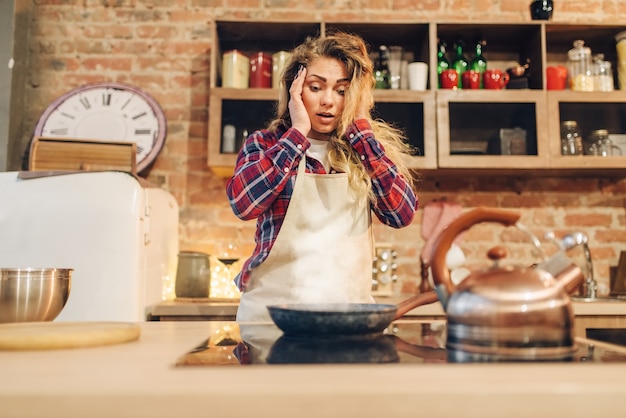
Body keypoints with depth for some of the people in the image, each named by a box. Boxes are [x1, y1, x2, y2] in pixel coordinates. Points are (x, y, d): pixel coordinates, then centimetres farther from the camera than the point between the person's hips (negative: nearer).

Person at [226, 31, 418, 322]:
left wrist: (360, 128, -7)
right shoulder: (265, 144, 3)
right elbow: (243, 203, -15)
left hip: (350, 304, 2)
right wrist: (298, 132, -9)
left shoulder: (366, 149, 7)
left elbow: (402, 214, -8)